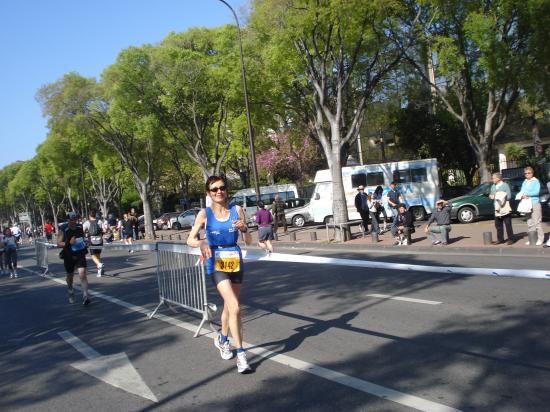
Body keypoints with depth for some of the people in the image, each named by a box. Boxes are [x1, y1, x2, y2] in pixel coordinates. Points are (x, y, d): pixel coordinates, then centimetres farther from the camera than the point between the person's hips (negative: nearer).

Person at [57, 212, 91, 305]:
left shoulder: (80, 228, 1)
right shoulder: (63, 231, -10)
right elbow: (59, 244, -13)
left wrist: (84, 243, 7)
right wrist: (69, 242, -27)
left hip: (80, 255, 1)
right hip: (69, 256, -1)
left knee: (83, 274, -15)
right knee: (70, 276, 17)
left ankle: (85, 296, -18)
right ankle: (71, 294, 42)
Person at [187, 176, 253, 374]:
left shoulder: (236, 210, 0)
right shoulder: (204, 214, -4)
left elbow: (248, 241, 3)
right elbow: (190, 239, -3)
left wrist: (244, 229, -18)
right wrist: (201, 243, -24)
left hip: (236, 261, 3)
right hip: (217, 264, -3)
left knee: (229, 306, 19)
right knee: (235, 307, -17)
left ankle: (222, 339, 46)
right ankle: (241, 354, -8)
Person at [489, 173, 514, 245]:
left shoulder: (505, 185, -5)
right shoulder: (493, 186, 14)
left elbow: (509, 196, -11)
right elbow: (491, 195, 19)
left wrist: (500, 197, -19)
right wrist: (491, 196, -3)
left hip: (505, 208, -6)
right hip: (497, 208, 6)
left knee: (508, 224, -2)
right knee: (498, 224, 9)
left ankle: (511, 239, 5)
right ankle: (500, 239, 17)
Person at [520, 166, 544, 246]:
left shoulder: (536, 181, -3)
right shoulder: (524, 182, 16)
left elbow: (536, 192, -14)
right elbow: (521, 192, 11)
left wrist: (526, 194, -11)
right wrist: (523, 196, -11)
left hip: (535, 203, -6)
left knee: (537, 222, -6)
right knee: (529, 223, 8)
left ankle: (540, 238, 0)